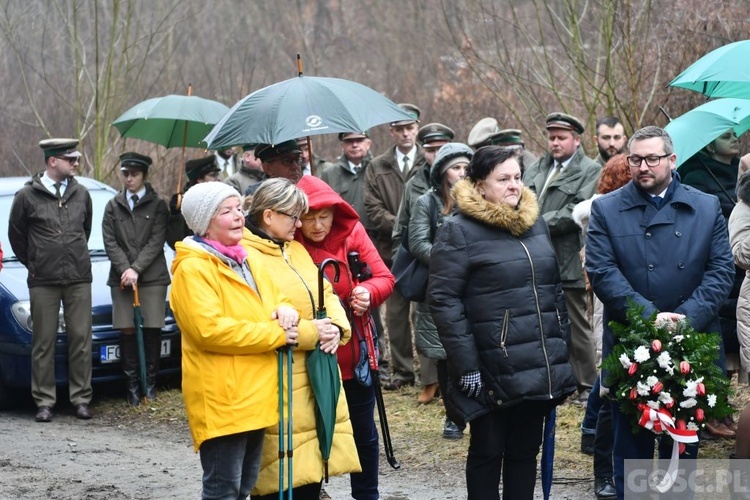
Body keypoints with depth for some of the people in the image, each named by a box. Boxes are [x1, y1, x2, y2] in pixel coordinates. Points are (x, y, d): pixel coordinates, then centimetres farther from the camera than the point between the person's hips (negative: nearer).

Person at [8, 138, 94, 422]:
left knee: (81, 339, 2)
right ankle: (44, 402, 7)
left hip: (79, 278, 3)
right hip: (43, 281, -2)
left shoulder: (81, 194, 6)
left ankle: (81, 399, 9)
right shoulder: (28, 196, -4)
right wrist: (33, 264, 11)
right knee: (44, 342, 2)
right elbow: (16, 235, 7)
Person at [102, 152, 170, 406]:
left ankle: (151, 381, 5)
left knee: (152, 328, -3)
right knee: (126, 330, -2)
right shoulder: (113, 206, 13)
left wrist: (136, 269, -12)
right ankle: (132, 383, 3)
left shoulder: (157, 205, 5)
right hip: (121, 276, 2)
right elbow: (110, 242, 5)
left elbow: (157, 241, -3)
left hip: (152, 276, -2)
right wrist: (125, 269, -8)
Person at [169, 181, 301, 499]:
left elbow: (273, 297, 24)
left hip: (255, 395, 9)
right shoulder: (192, 269, -13)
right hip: (221, 398, -9)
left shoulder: (246, 260, 16)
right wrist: (278, 334, -17)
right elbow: (210, 330, -23)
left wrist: (284, 309, -3)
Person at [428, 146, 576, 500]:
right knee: (488, 451, 5)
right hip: (493, 370, -6)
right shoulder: (458, 230, -8)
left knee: (525, 450, 12)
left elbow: (555, 289, 19)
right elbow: (444, 301, -13)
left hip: (540, 367, 6)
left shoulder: (536, 223, 13)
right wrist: (466, 366, -16)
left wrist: (562, 348, 13)